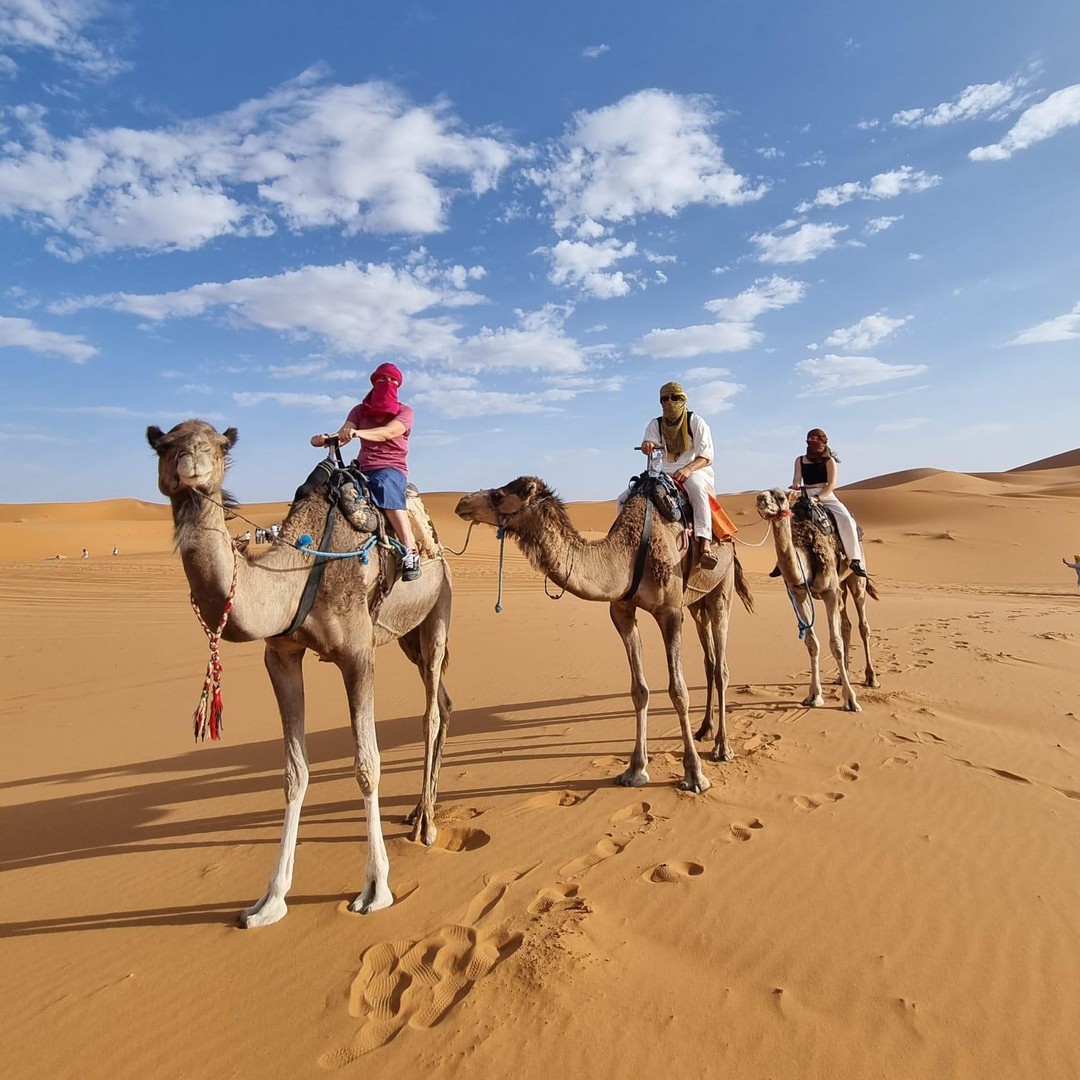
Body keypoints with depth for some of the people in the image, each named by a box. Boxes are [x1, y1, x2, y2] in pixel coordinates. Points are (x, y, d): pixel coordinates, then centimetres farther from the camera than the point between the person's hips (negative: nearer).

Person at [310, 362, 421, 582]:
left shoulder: (404, 412, 4)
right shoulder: (359, 411, 16)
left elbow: (387, 433, -17)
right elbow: (341, 436, 1)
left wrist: (358, 433, -36)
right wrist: (325, 439, -23)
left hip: (392, 468, -5)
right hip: (364, 468, 5)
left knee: (384, 485, -38)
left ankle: (411, 552, -43)